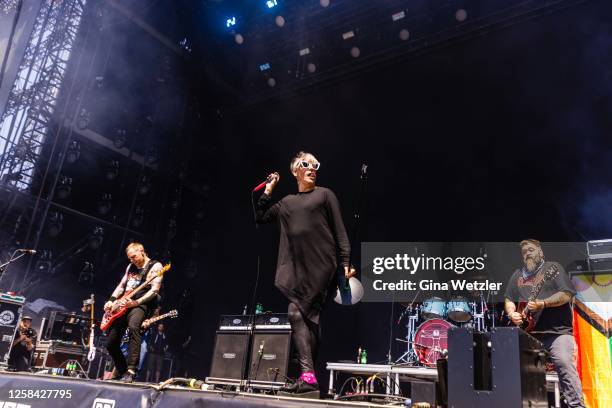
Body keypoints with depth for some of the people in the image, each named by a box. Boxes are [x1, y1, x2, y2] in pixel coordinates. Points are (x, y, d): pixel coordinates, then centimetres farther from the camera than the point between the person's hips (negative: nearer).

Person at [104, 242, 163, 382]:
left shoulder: (155, 266, -4)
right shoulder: (130, 267, 17)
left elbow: (154, 290, -14)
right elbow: (121, 286, 24)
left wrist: (135, 302, -24)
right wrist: (111, 301, 7)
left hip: (140, 304, -8)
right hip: (122, 306, 8)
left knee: (133, 327, -38)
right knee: (111, 343, 7)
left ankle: (131, 371, -38)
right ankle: (121, 371, 28)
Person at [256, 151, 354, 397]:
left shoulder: (325, 195, 8)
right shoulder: (287, 202, 21)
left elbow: (340, 231, 2)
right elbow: (260, 217, 22)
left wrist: (345, 262, -8)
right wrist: (268, 190, 18)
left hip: (321, 264, -5)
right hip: (297, 267, 5)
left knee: (297, 313, -12)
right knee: (302, 315, -4)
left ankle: (307, 376, -7)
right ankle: (308, 377, -5)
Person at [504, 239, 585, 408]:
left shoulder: (553, 268, 4)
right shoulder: (517, 275, 18)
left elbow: (566, 294, -9)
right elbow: (508, 299, 20)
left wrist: (542, 304, -19)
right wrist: (512, 314, 0)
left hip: (557, 331, -5)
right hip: (528, 333, 5)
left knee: (565, 366, -19)